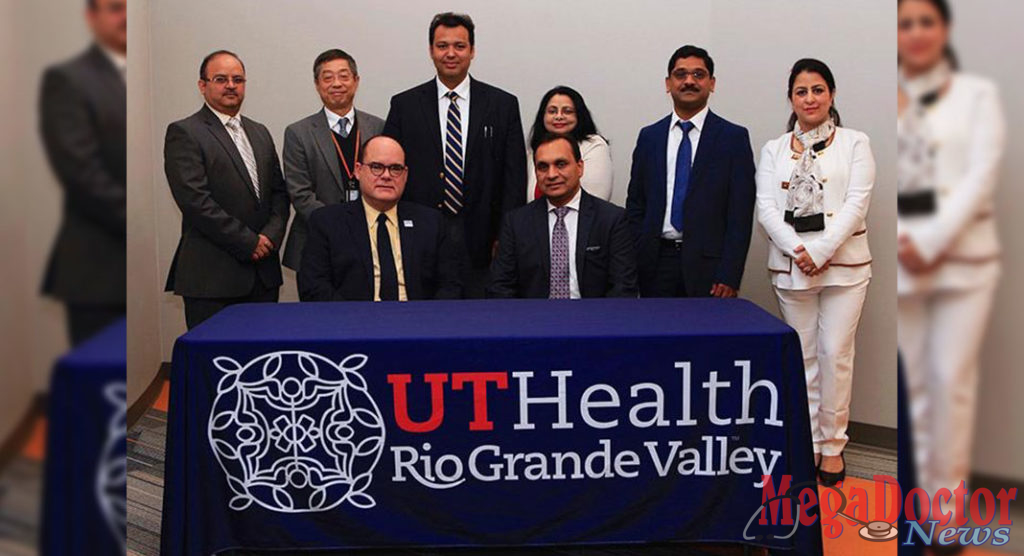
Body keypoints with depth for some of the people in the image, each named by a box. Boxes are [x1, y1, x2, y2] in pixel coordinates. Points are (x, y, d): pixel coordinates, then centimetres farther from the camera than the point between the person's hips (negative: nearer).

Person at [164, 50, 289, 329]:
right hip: (212, 276, -6)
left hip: (264, 272, 6)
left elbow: (279, 191, 16)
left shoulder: (259, 133, 18)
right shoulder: (184, 133, -3)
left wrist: (271, 235, -3)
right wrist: (249, 243, -12)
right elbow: (194, 200, -13)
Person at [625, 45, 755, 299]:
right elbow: (635, 204, 11)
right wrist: (635, 261, 0)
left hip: (708, 265, -2)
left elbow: (741, 213, -4)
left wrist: (729, 276, -11)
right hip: (656, 262, 3)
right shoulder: (649, 137, 10)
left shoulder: (734, 137, 1)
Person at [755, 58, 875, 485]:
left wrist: (820, 251, -16)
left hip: (843, 264, -2)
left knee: (835, 354, -3)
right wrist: (797, 251, -14)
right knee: (803, 356, 8)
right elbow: (766, 208, 1)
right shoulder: (774, 150, 11)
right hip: (789, 266, 2)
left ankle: (833, 445, 9)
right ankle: (809, 441, 18)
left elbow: (857, 203, -6)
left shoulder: (855, 143, 5)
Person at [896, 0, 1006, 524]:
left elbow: (982, 175, -4)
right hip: (900, 261, 2)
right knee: (909, 382, 5)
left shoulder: (978, 93, 6)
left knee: (950, 379, -4)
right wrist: (904, 242, -10)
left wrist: (932, 242, -14)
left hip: (963, 257, -1)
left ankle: (947, 508, 7)